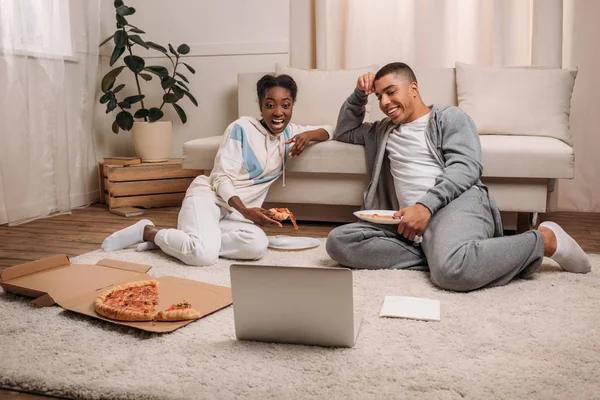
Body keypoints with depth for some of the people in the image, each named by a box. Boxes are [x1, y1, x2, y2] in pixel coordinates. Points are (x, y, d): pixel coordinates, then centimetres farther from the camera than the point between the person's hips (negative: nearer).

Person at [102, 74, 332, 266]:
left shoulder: (289, 133, 11)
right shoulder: (242, 127, -6)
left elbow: (329, 130, 19)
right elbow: (222, 178, -10)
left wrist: (309, 135, -5)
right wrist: (246, 211, -27)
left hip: (236, 213, 6)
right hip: (209, 196, -6)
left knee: (258, 245, -32)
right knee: (203, 255, -37)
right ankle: (149, 231, -6)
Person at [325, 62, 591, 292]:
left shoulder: (449, 117, 13)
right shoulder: (383, 130, 32)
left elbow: (467, 167, -3)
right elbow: (342, 132, 43)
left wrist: (426, 205, -19)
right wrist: (359, 95, 26)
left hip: (457, 204, -5)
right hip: (414, 221, 5)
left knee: (452, 270, -40)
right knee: (339, 241, -19)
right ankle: (436, 255, -21)